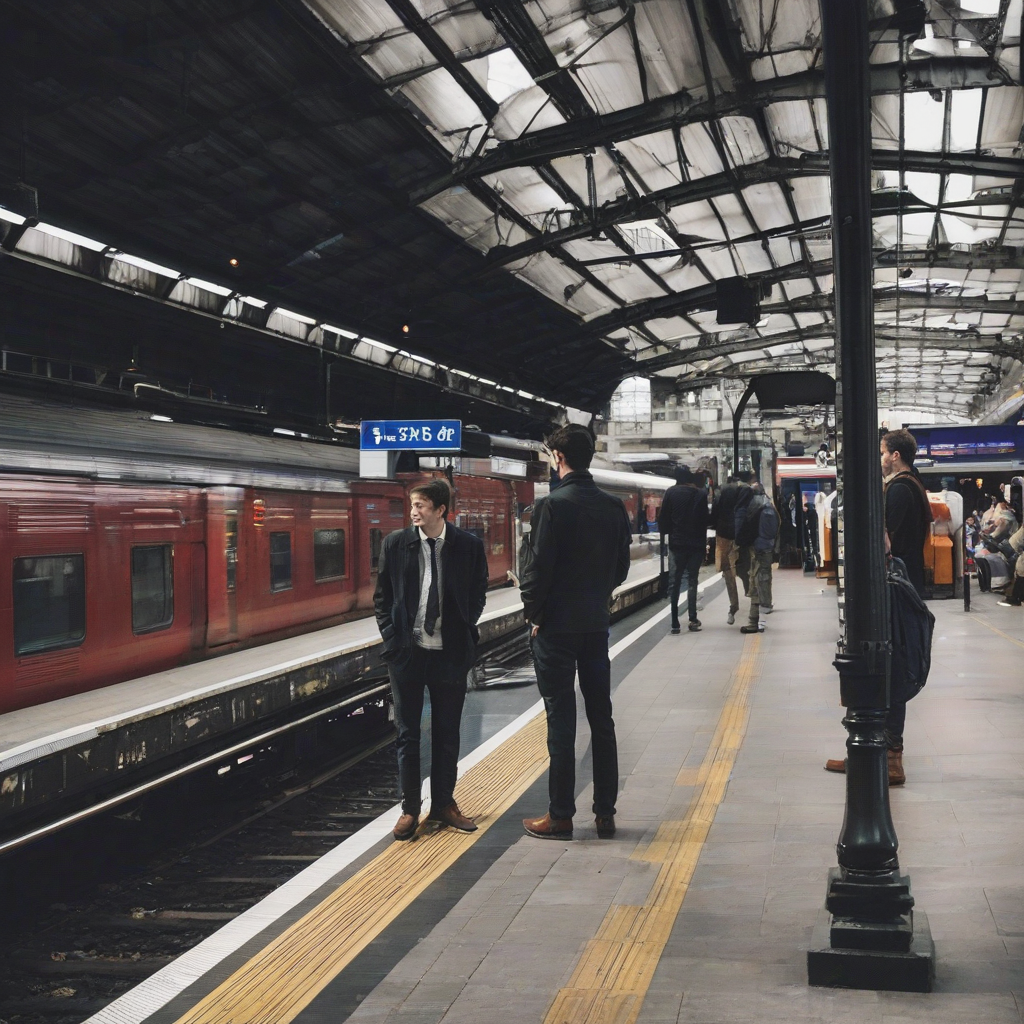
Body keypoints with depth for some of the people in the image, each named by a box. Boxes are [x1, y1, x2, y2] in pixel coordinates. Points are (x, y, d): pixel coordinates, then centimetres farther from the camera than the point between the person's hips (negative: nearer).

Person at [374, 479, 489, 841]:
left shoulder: (468, 546, -3)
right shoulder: (395, 544, -1)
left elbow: (478, 595, 8)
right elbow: (382, 597, 6)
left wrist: (464, 632, -2)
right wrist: (392, 638, -2)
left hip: (450, 652, 0)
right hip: (407, 651, 0)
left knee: (447, 735, 10)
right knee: (407, 734, 6)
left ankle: (443, 804, 23)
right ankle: (409, 809, 15)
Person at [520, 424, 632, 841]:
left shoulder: (553, 505, -15)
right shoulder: (613, 506, 4)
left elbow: (539, 568, -16)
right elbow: (621, 565, 10)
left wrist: (534, 615, -3)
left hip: (556, 626, -5)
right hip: (597, 623, 6)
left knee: (561, 721, -1)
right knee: (601, 718, 10)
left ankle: (560, 816, 5)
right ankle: (605, 813, 15)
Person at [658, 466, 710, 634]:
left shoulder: (671, 493, -5)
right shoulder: (702, 494, -2)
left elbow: (663, 518, -3)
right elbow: (707, 519, 0)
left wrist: (664, 534, 14)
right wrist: (703, 540, 10)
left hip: (676, 543, -1)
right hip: (697, 543, 1)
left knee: (674, 582, 3)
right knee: (692, 580, 11)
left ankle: (675, 623, -4)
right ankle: (693, 620, 4)